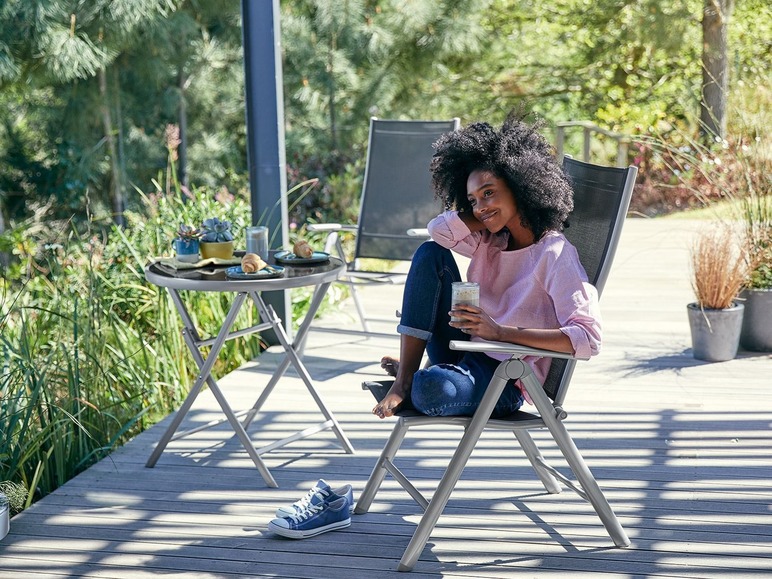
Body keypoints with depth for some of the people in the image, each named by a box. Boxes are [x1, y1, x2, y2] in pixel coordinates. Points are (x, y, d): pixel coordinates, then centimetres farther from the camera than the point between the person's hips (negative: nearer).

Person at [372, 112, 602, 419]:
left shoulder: (555, 254, -14)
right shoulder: (492, 241, 9)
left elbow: (588, 338, -24)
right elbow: (440, 229, -6)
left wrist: (501, 331, -30)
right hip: (464, 355, 8)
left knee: (431, 388, -40)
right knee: (431, 253, -5)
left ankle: (417, 380, -1)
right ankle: (405, 377, -10)